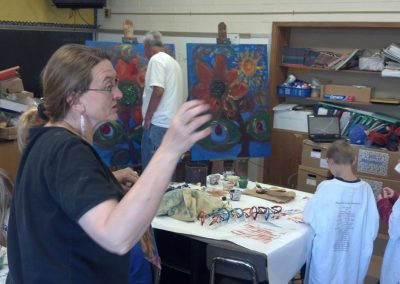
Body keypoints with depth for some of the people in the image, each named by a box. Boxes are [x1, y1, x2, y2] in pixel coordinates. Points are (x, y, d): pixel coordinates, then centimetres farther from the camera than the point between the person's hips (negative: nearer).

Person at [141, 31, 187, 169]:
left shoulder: (156, 59, -7)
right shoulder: (173, 62, 19)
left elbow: (158, 90, -19)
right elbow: (183, 95, 21)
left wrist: (147, 118, -13)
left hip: (159, 123, -9)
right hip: (173, 124, 9)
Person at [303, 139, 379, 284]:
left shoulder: (326, 187, -18)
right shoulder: (365, 188, -9)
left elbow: (309, 218, -6)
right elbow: (372, 227, -1)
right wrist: (364, 246, 15)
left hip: (327, 255, -3)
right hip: (354, 256, 3)